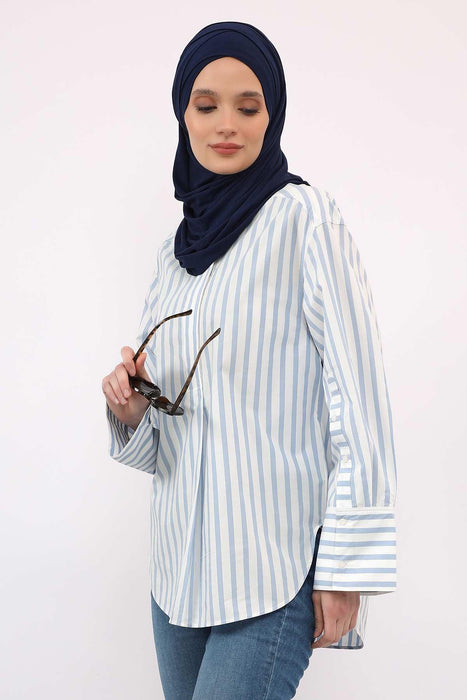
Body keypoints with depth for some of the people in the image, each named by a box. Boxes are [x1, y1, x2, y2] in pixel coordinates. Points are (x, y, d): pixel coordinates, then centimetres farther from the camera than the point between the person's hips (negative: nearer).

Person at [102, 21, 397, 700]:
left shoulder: (303, 215, -8)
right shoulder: (175, 250, 11)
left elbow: (359, 397, -12)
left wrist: (347, 568, -14)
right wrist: (129, 407, -8)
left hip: (274, 566, -6)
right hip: (182, 557, 6)